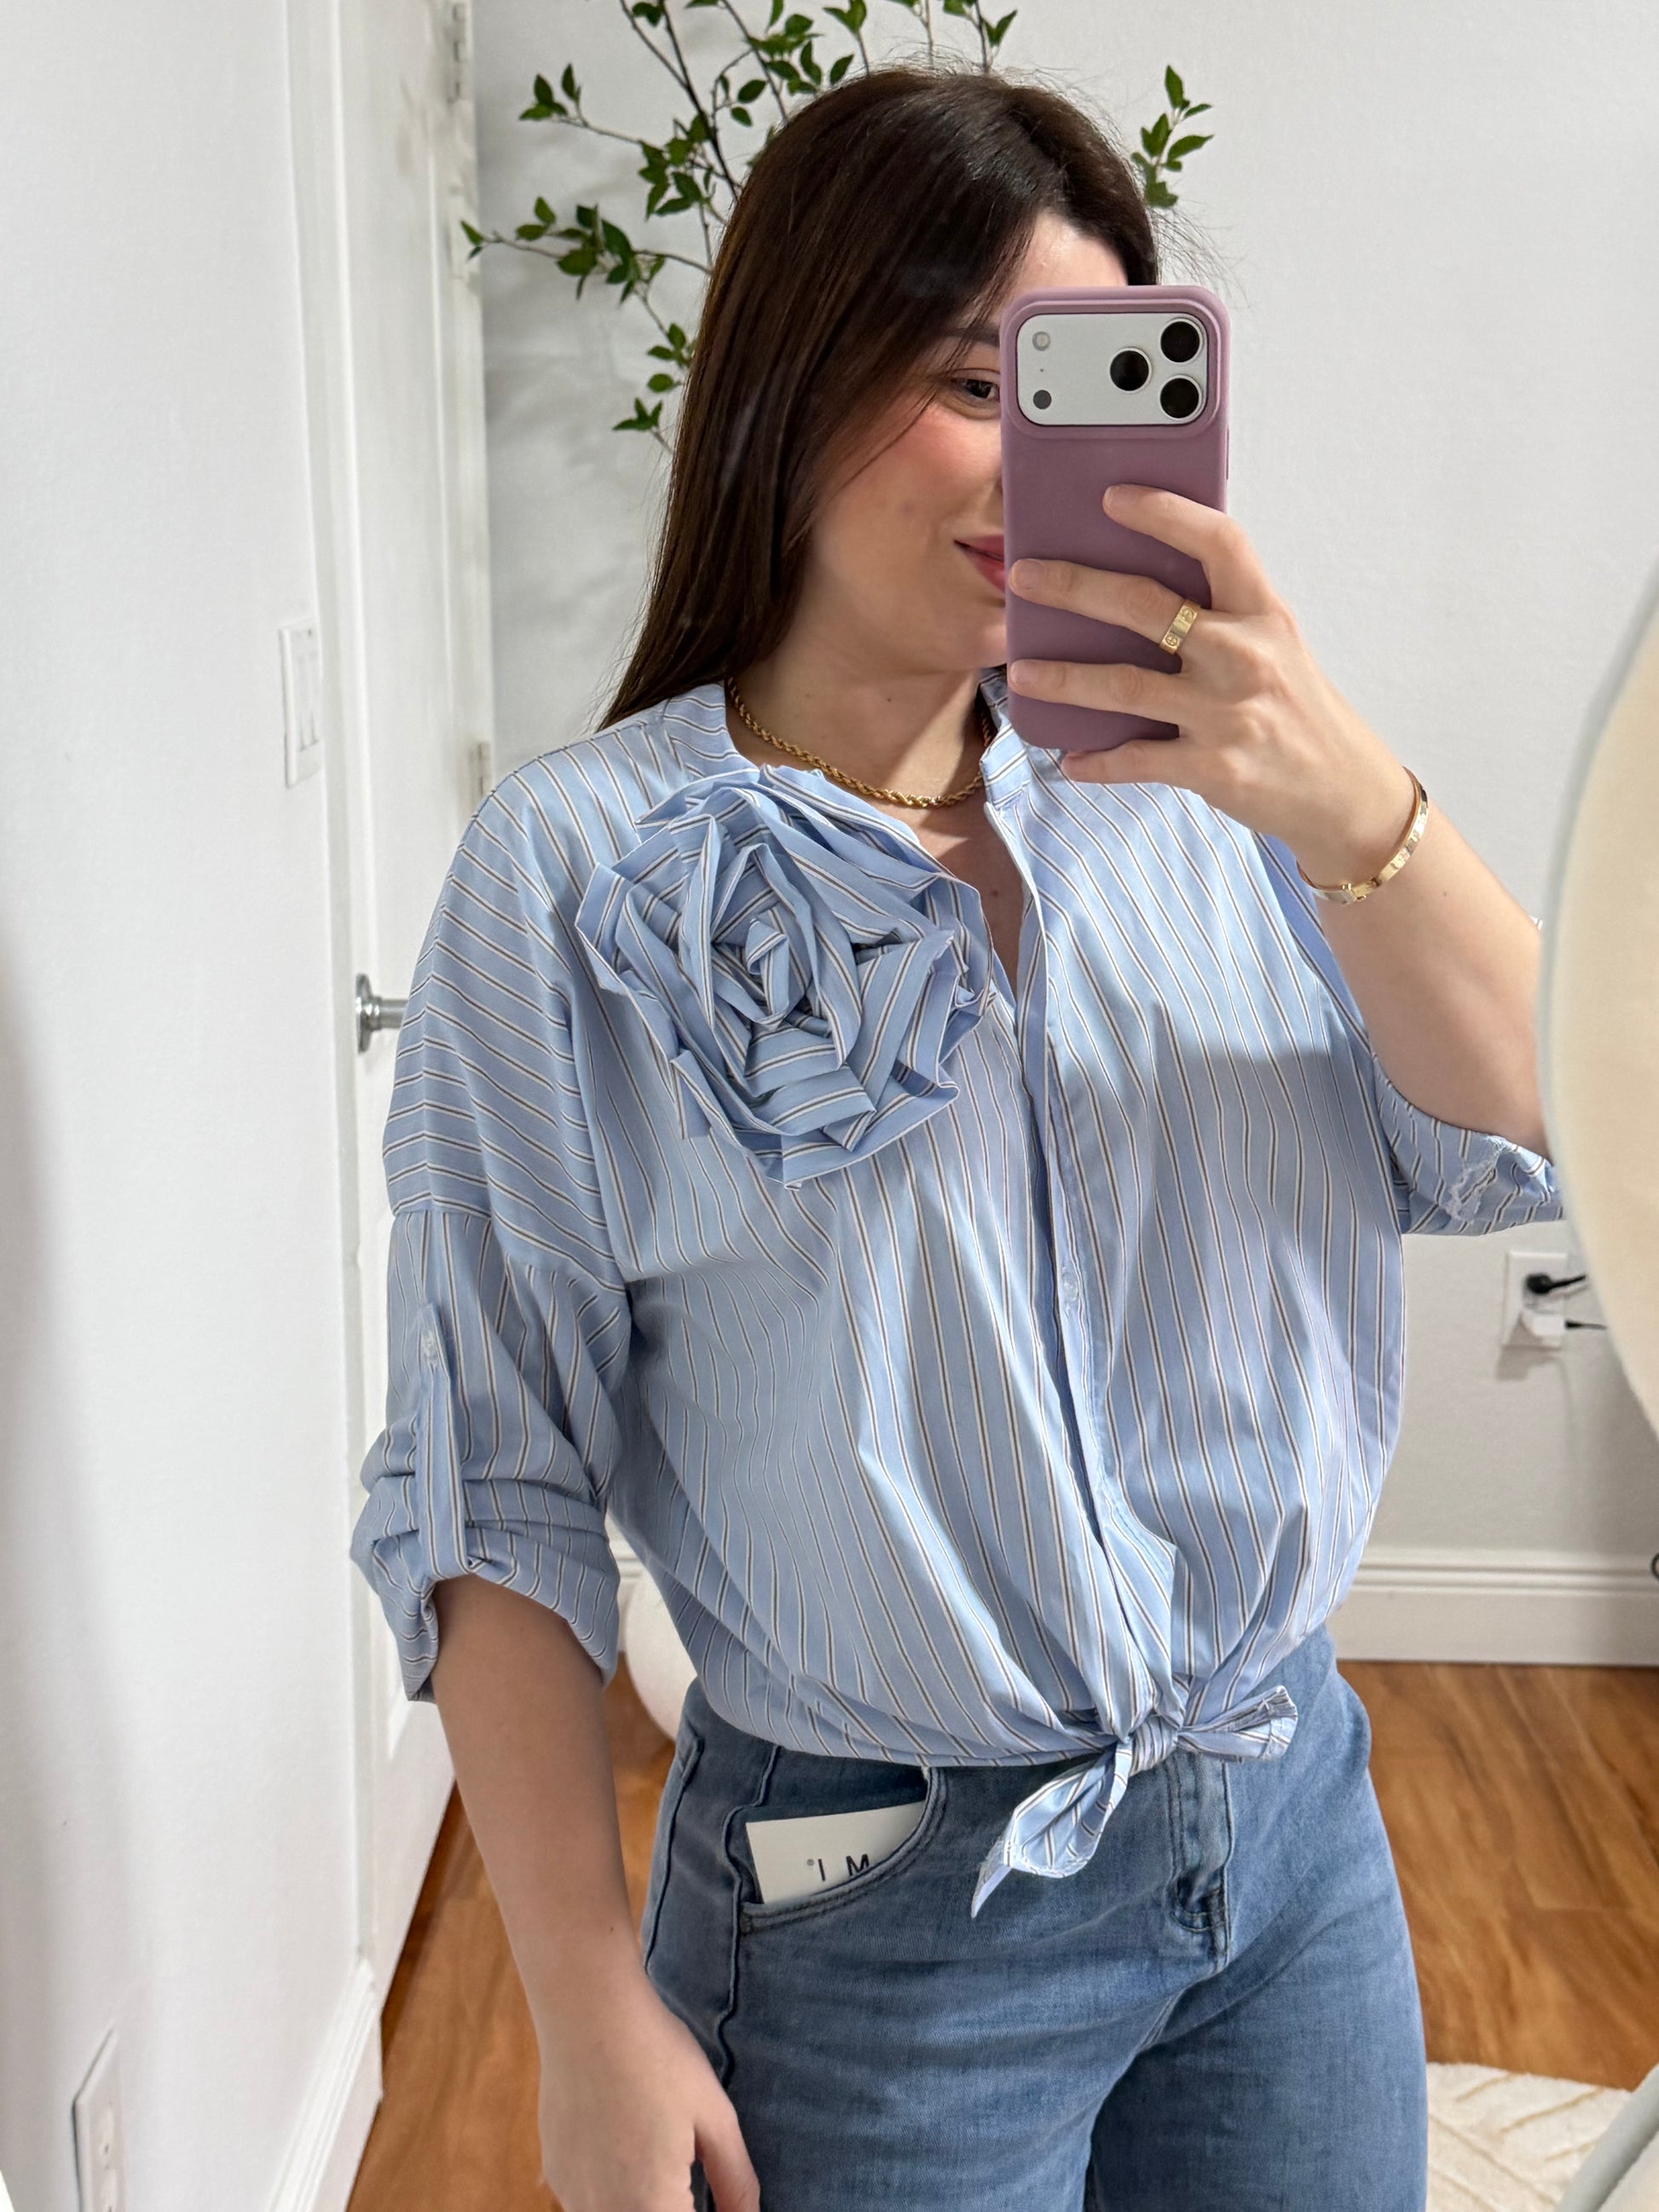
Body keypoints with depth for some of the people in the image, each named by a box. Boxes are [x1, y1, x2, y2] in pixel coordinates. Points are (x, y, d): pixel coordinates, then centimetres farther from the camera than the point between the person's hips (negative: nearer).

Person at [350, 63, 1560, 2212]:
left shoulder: (1195, 780, -2)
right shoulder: (584, 869, -12)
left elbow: (1524, 1144, -5)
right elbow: (494, 1486, -10)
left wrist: (1353, 805, -23)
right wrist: (594, 2023, -9)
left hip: (1294, 1821, 4)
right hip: (889, 1909, -4)